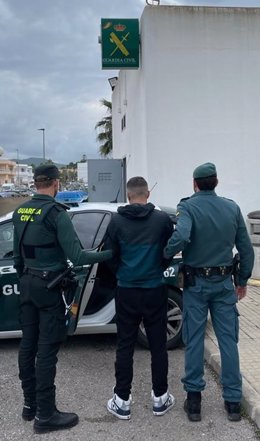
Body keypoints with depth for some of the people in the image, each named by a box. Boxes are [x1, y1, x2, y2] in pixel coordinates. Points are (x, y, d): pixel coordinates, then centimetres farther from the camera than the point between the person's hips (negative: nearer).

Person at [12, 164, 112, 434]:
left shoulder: (20, 212, 7)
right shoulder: (56, 213, -16)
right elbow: (76, 256, -20)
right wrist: (110, 253, -11)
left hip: (27, 283, 8)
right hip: (49, 285, -7)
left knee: (28, 344, 13)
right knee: (46, 349, -2)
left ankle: (30, 404, 26)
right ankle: (45, 415, 6)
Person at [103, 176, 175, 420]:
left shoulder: (117, 221, -5)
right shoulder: (163, 219, -7)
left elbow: (109, 256, 1)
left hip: (126, 291, 0)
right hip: (155, 290, 0)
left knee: (125, 346, 9)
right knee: (158, 345, 11)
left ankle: (122, 401, 16)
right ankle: (160, 397, 22)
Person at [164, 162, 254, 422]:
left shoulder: (188, 207, -10)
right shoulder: (232, 208, 2)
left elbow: (181, 237, -31)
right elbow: (246, 248, 5)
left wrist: (166, 255, -12)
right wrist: (243, 281, 14)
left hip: (196, 283, -2)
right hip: (224, 283, 3)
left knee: (194, 341, 7)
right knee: (228, 340, 9)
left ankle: (194, 398, 15)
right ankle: (233, 401, 16)